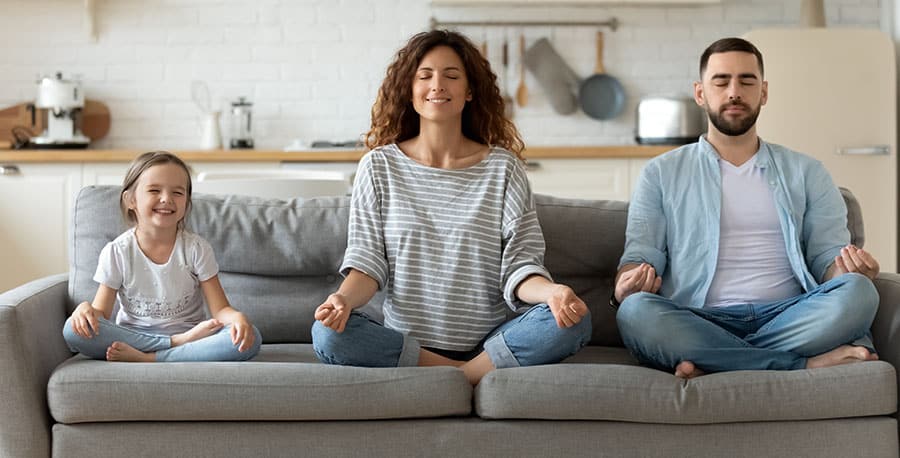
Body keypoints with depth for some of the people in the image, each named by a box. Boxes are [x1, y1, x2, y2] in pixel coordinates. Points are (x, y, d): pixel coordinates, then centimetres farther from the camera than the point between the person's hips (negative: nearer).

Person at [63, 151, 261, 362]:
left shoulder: (196, 249, -3)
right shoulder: (116, 253, -3)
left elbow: (220, 309, -6)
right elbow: (102, 312, -2)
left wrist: (237, 317, -30)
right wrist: (86, 309, -26)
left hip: (189, 334, 0)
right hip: (132, 336, 0)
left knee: (250, 339, -28)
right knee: (74, 329, -28)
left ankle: (145, 359, -30)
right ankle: (179, 344, -25)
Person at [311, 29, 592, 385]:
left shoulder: (503, 167, 4)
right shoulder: (379, 167, 6)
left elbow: (519, 265, -1)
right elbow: (368, 260, 2)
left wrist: (551, 292, -24)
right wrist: (344, 297, -21)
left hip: (490, 343, 0)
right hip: (403, 343, 1)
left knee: (573, 322, -26)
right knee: (328, 333, -29)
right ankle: (467, 375, -15)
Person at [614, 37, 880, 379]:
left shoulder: (806, 173, 20)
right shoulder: (662, 174, 16)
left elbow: (827, 253, 13)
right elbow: (640, 255, 8)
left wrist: (847, 268, -12)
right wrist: (626, 285, -16)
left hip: (785, 319, 2)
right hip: (698, 322, -1)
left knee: (857, 291, -29)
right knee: (635, 311, -35)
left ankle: (714, 365, -25)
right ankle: (808, 362, -29)